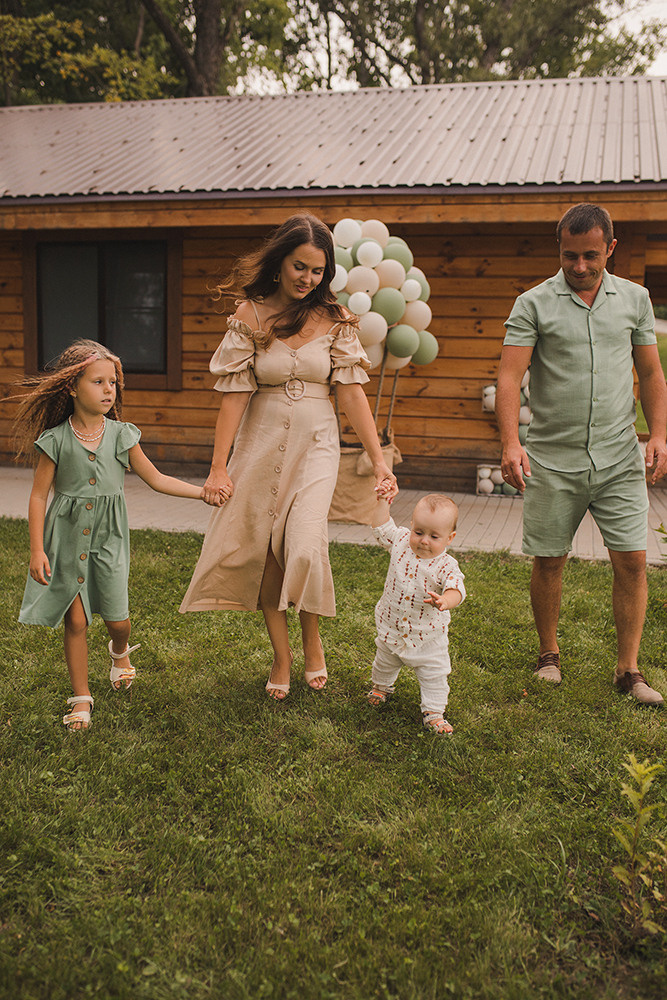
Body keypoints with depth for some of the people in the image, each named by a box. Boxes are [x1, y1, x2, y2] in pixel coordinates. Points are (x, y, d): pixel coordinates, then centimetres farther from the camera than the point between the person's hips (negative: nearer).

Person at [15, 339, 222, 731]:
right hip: (68, 536, -1)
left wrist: (203, 491, -1)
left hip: (108, 537, 1)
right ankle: (82, 698, 18)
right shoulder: (56, 441, -7)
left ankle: (120, 651, 40)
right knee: (76, 620, 1)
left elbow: (156, 479, 6)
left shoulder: (121, 436, -1)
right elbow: (39, 496, -3)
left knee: (117, 618, 1)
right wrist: (37, 550, -7)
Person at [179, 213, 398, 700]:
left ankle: (313, 640, 14)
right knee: (262, 551, 4)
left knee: (305, 547, -16)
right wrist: (219, 466, -6)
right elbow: (235, 393, -3)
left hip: (315, 445, -1)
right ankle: (281, 656, 23)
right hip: (261, 444, 1)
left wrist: (379, 460, -9)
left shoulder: (333, 319, 0)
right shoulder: (250, 316, -2)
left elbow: (352, 391, -3)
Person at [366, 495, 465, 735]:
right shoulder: (401, 542, -14)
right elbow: (383, 527, 4)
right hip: (391, 627, 4)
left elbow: (455, 588, -41)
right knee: (385, 662, 27)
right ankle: (381, 686, 56)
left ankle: (433, 712, 24)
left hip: (428, 636, -3)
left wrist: (445, 601, -62)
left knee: (434, 674, 6)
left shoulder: (446, 566, -25)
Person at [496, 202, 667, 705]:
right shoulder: (534, 303, -1)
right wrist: (511, 443, -23)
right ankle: (550, 655, 26)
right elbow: (509, 376, -10)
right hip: (552, 460, -2)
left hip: (619, 458, 2)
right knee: (549, 562, 6)